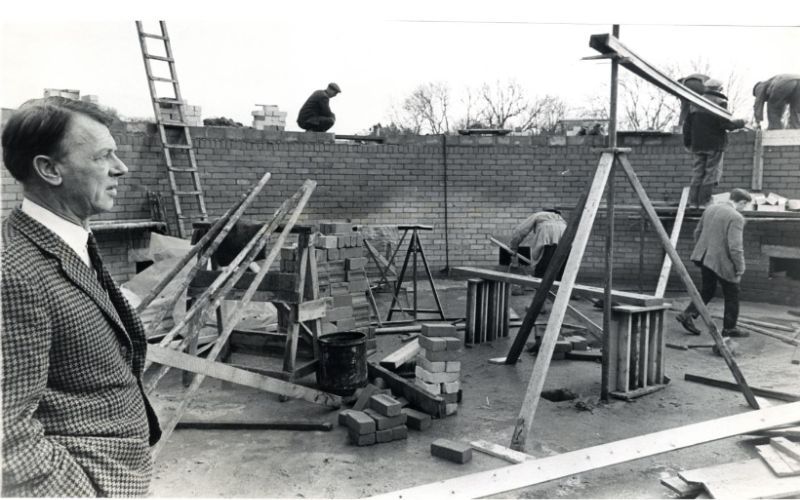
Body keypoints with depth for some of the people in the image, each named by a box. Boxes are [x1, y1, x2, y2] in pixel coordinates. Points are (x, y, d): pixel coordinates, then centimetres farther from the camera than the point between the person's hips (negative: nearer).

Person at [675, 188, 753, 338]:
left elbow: (698, 232, 15)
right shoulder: (736, 218, -18)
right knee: (732, 294, 11)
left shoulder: (710, 209, 6)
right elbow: (735, 247, -21)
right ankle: (729, 328, 20)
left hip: (705, 257, 7)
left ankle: (688, 315, 7)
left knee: (708, 290, 20)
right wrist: (740, 269, -11)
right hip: (722, 261, -7)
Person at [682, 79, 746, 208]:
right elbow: (726, 123, -15)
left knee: (697, 172, 8)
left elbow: (687, 124, 11)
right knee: (711, 173, 0)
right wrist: (741, 123, 2)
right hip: (715, 144, -5)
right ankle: (704, 201, -2)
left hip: (698, 144, 5)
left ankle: (693, 201, 6)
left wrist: (687, 143, 18)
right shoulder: (720, 103, -7)